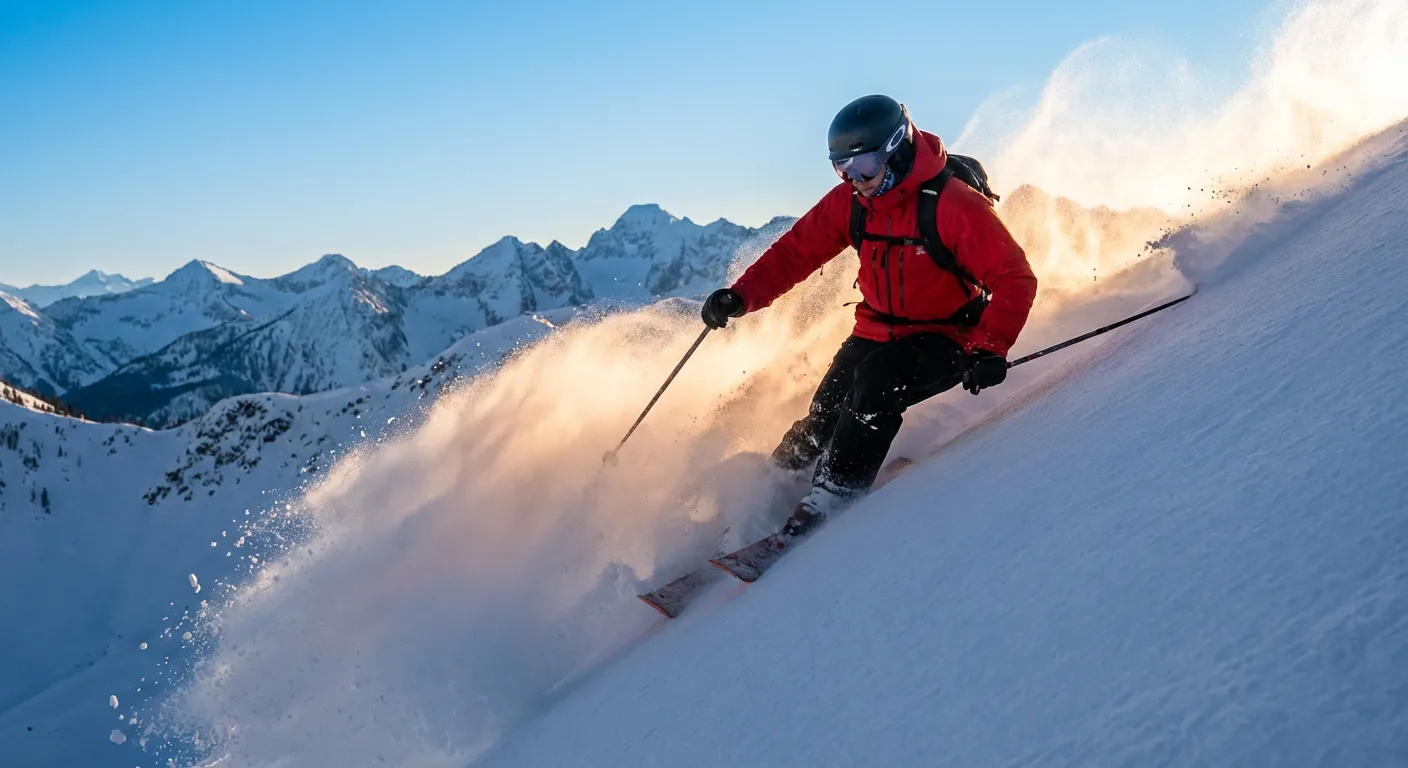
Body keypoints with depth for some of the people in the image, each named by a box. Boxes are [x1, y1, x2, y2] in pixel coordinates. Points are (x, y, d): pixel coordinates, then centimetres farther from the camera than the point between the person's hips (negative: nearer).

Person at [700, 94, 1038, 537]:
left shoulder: (954, 205, -23)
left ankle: (830, 499, -23)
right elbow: (797, 251, -1)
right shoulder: (850, 201, -7)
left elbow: (1015, 280, -23)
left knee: (877, 381, -30)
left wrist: (990, 349, -36)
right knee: (823, 416, -7)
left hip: (945, 339, -5)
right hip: (876, 332, 6)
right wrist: (742, 296, -16)